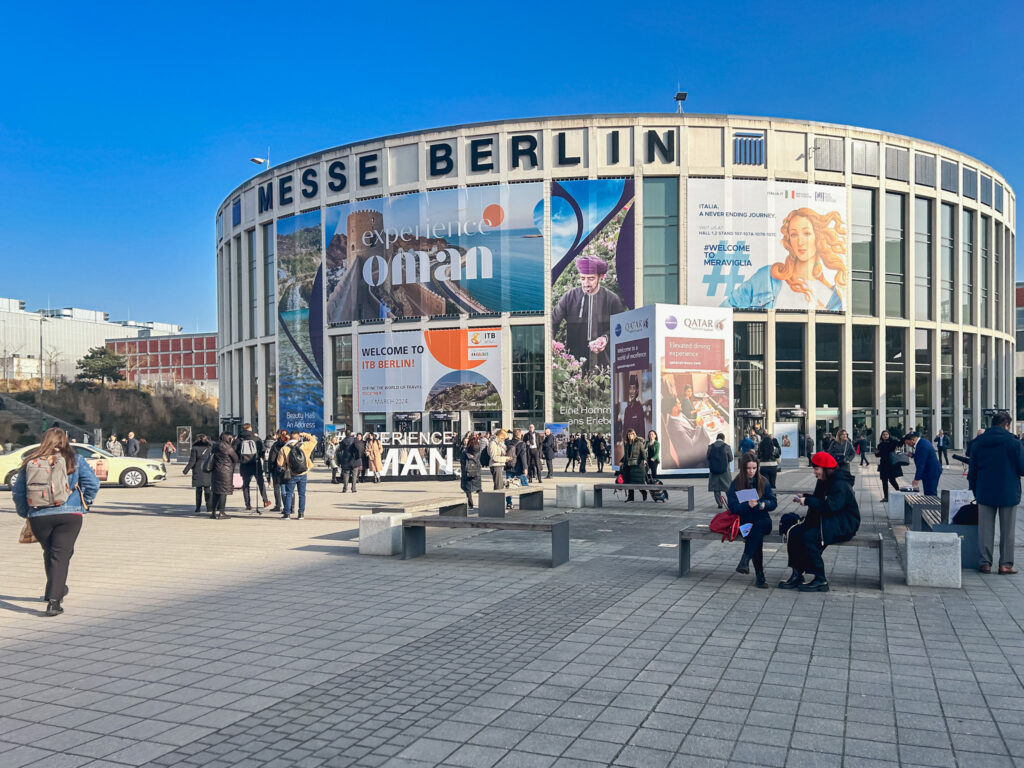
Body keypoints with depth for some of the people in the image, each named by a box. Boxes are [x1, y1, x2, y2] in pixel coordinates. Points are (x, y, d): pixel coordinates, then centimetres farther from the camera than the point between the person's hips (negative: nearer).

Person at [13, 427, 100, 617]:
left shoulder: (30, 462, 7)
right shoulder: (74, 460, 2)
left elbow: (17, 492, 10)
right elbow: (93, 484, -3)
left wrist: (24, 513, 20)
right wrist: (85, 502, 12)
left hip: (38, 516, 3)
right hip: (69, 515, -2)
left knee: (49, 554, 20)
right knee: (60, 556, -3)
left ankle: (56, 590, 36)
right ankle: (54, 599, -12)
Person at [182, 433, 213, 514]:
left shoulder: (195, 448, -2)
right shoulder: (209, 447, 5)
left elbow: (192, 461, -5)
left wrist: (185, 470, 3)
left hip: (198, 472, -2)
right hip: (208, 472, 2)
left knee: (198, 491, 6)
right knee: (207, 490, 5)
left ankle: (198, 509, 6)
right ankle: (209, 509, 1)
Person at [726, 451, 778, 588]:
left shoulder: (763, 482, 8)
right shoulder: (735, 484, 2)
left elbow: (773, 502, 7)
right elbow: (733, 507, -6)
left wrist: (763, 504, -16)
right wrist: (748, 505, -24)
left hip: (762, 519, 1)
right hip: (744, 521, -1)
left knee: (758, 526, -37)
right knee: (758, 536, -34)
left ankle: (745, 561, -43)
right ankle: (759, 576, -36)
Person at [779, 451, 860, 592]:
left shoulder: (840, 485, -18)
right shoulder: (823, 482, 12)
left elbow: (830, 506, -29)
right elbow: (819, 500, 21)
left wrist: (808, 501, -22)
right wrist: (805, 497, 2)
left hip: (844, 525, -9)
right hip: (827, 521, 9)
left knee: (808, 537, -28)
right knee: (794, 533, -9)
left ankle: (820, 580, -17)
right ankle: (796, 575, -6)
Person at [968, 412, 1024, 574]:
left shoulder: (978, 443, 3)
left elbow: (972, 471, 8)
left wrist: (974, 491, 18)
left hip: (985, 493, 3)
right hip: (1008, 494, -3)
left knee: (985, 529, 8)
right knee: (1007, 530, 7)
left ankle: (984, 562, 10)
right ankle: (1005, 564, 9)